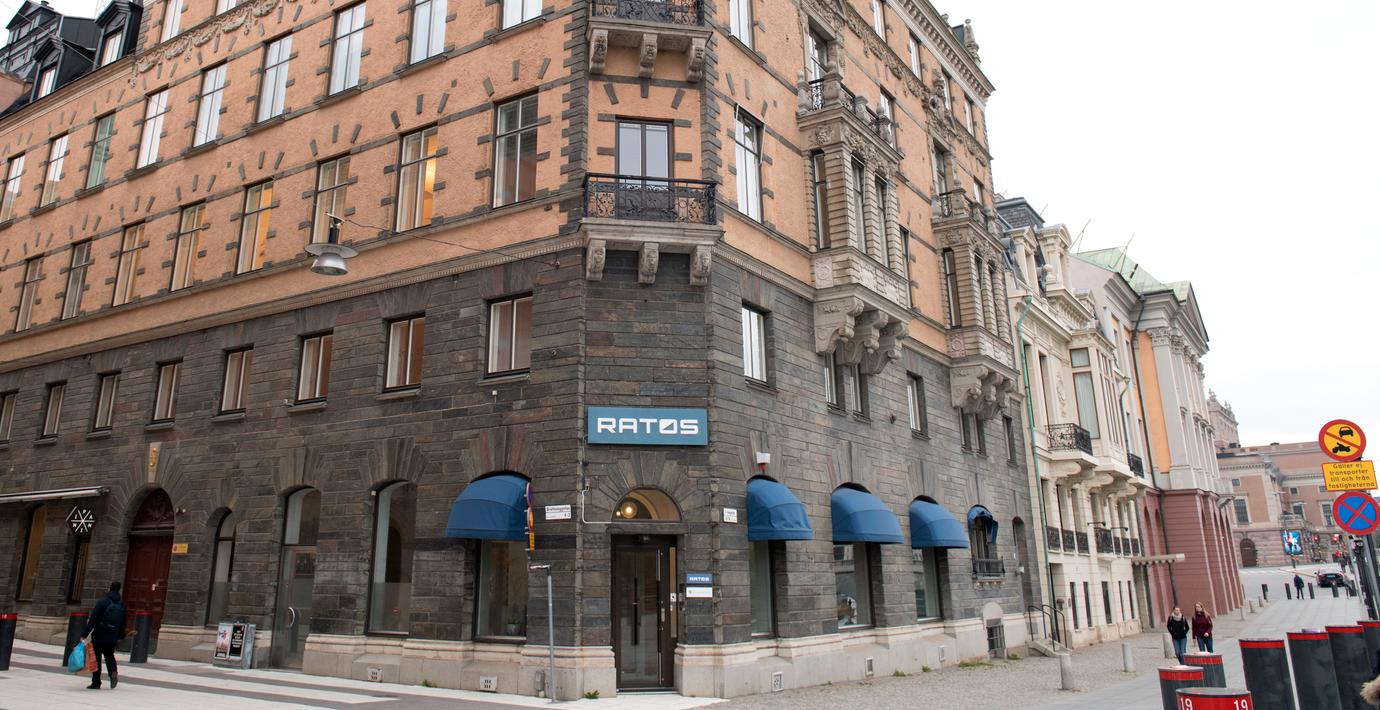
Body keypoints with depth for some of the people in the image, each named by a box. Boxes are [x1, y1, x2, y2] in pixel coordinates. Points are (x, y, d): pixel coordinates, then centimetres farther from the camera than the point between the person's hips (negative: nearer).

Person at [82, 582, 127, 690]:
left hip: (99, 636, -4)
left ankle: (96, 683, 9)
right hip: (113, 637, 4)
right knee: (109, 656, 19)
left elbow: (93, 619, -15)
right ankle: (113, 672, -8)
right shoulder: (122, 604, 5)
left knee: (96, 658, 6)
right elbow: (123, 623, 10)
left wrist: (85, 634, -13)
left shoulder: (103, 601, -11)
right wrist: (120, 636, 20)